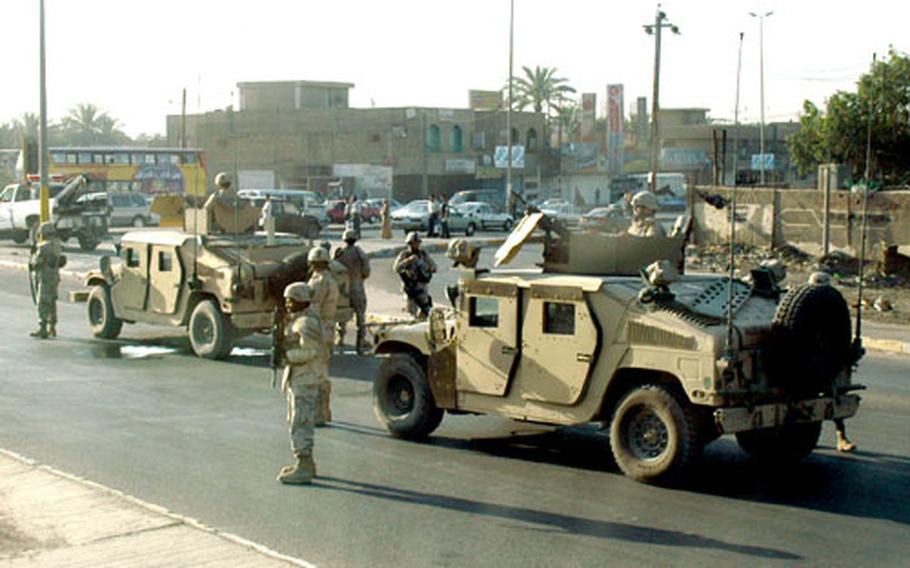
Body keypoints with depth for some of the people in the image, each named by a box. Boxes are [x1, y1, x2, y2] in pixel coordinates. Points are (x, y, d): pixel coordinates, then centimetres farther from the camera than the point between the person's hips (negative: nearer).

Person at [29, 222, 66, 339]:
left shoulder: (44, 247, -19)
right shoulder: (57, 245, 9)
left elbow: (36, 263, -17)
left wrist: (33, 257, 5)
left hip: (45, 278, -9)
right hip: (54, 277, 9)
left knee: (43, 304, -9)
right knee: (51, 303, 16)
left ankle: (42, 330, -12)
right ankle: (52, 328, 22)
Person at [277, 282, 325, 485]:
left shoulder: (307, 323, -18)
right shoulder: (297, 319, 14)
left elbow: (309, 351, -24)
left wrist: (285, 356, -19)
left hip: (306, 379, -11)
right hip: (296, 377, 11)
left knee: (301, 424, -8)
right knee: (296, 422, 18)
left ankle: (304, 469, -6)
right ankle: (306, 463, 27)